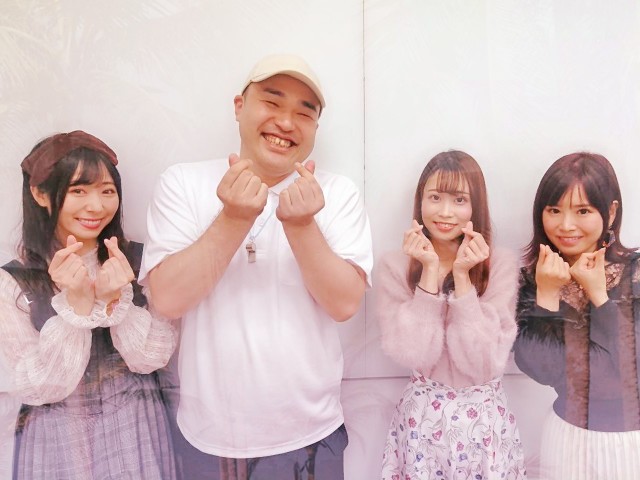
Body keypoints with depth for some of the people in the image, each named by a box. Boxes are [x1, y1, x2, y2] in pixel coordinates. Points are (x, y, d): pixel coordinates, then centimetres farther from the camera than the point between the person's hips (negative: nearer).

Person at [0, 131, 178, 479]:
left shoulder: (137, 260, -8)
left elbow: (152, 357, -11)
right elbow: (39, 387, -13)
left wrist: (116, 299, -26)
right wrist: (76, 304, -26)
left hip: (136, 428, 1)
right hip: (56, 437, -1)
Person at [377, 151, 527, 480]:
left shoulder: (501, 264, -9)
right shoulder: (393, 266, -9)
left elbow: (485, 364, -15)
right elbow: (414, 355, -17)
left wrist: (462, 276, -21)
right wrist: (430, 271, -21)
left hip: (485, 420, 1)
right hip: (422, 418, 0)